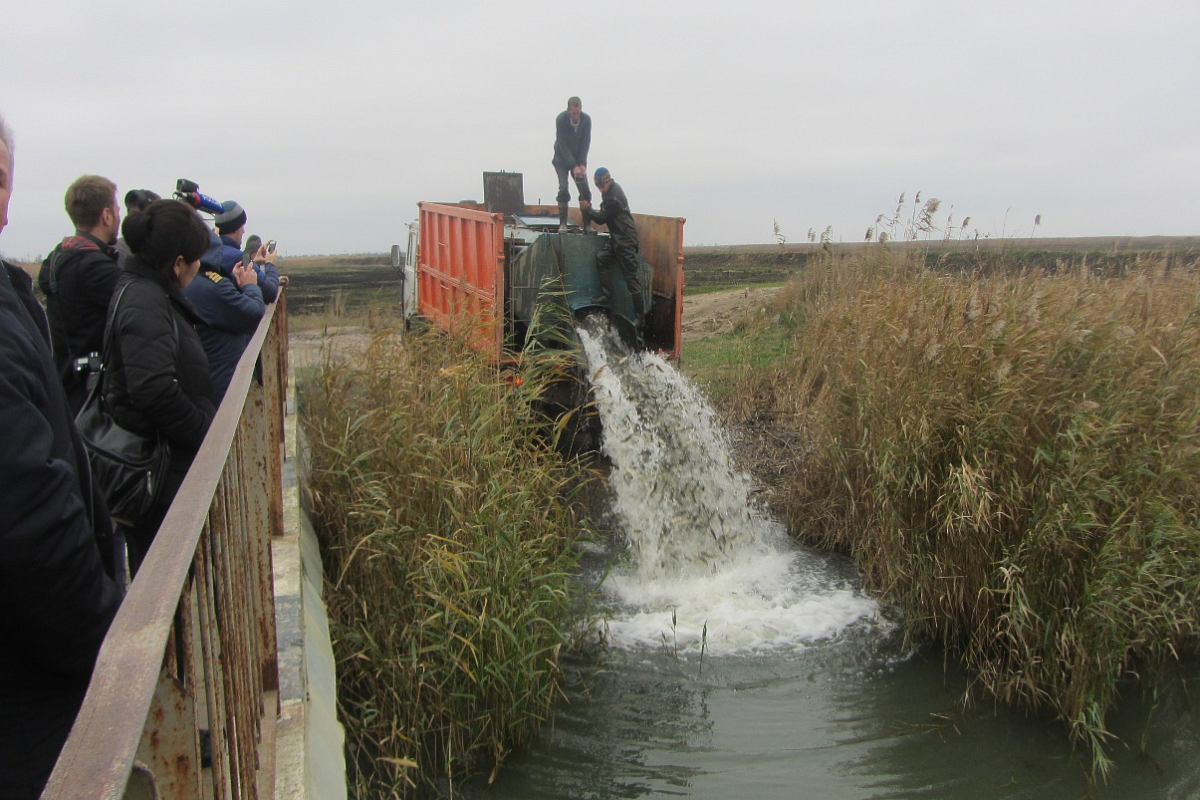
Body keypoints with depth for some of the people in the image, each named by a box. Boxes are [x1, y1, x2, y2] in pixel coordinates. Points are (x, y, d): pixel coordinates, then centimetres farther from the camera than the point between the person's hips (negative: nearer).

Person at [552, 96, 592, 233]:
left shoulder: (586, 120, -14)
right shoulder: (561, 119, -22)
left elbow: (586, 143, -11)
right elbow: (563, 145, -22)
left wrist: (582, 164, -22)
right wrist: (574, 166, -28)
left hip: (578, 159, 3)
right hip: (562, 159, -3)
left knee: (585, 189, -7)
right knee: (563, 188, -16)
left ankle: (587, 224, -4)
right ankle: (562, 224, -12)